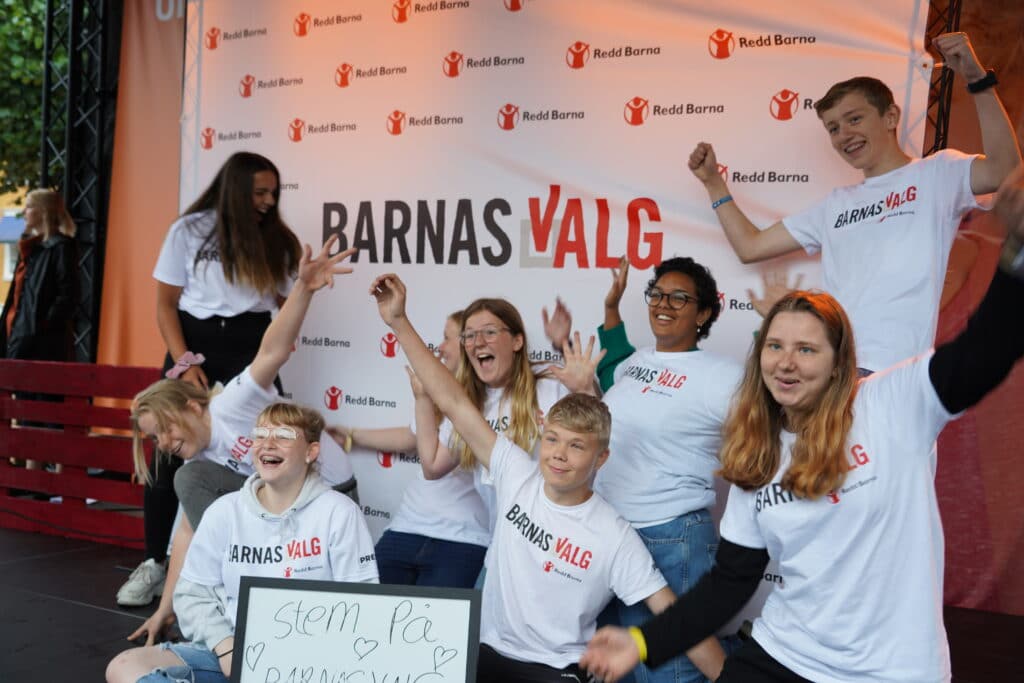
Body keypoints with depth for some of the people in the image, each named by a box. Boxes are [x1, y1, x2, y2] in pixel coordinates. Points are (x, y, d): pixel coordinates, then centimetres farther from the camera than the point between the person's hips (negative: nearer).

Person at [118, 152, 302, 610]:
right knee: (170, 452, 1)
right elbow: (165, 303, 0)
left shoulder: (275, 239, 8)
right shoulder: (189, 230, 2)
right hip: (193, 341, -1)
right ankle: (155, 562, 15)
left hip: (251, 347, 1)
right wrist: (184, 362, -9)